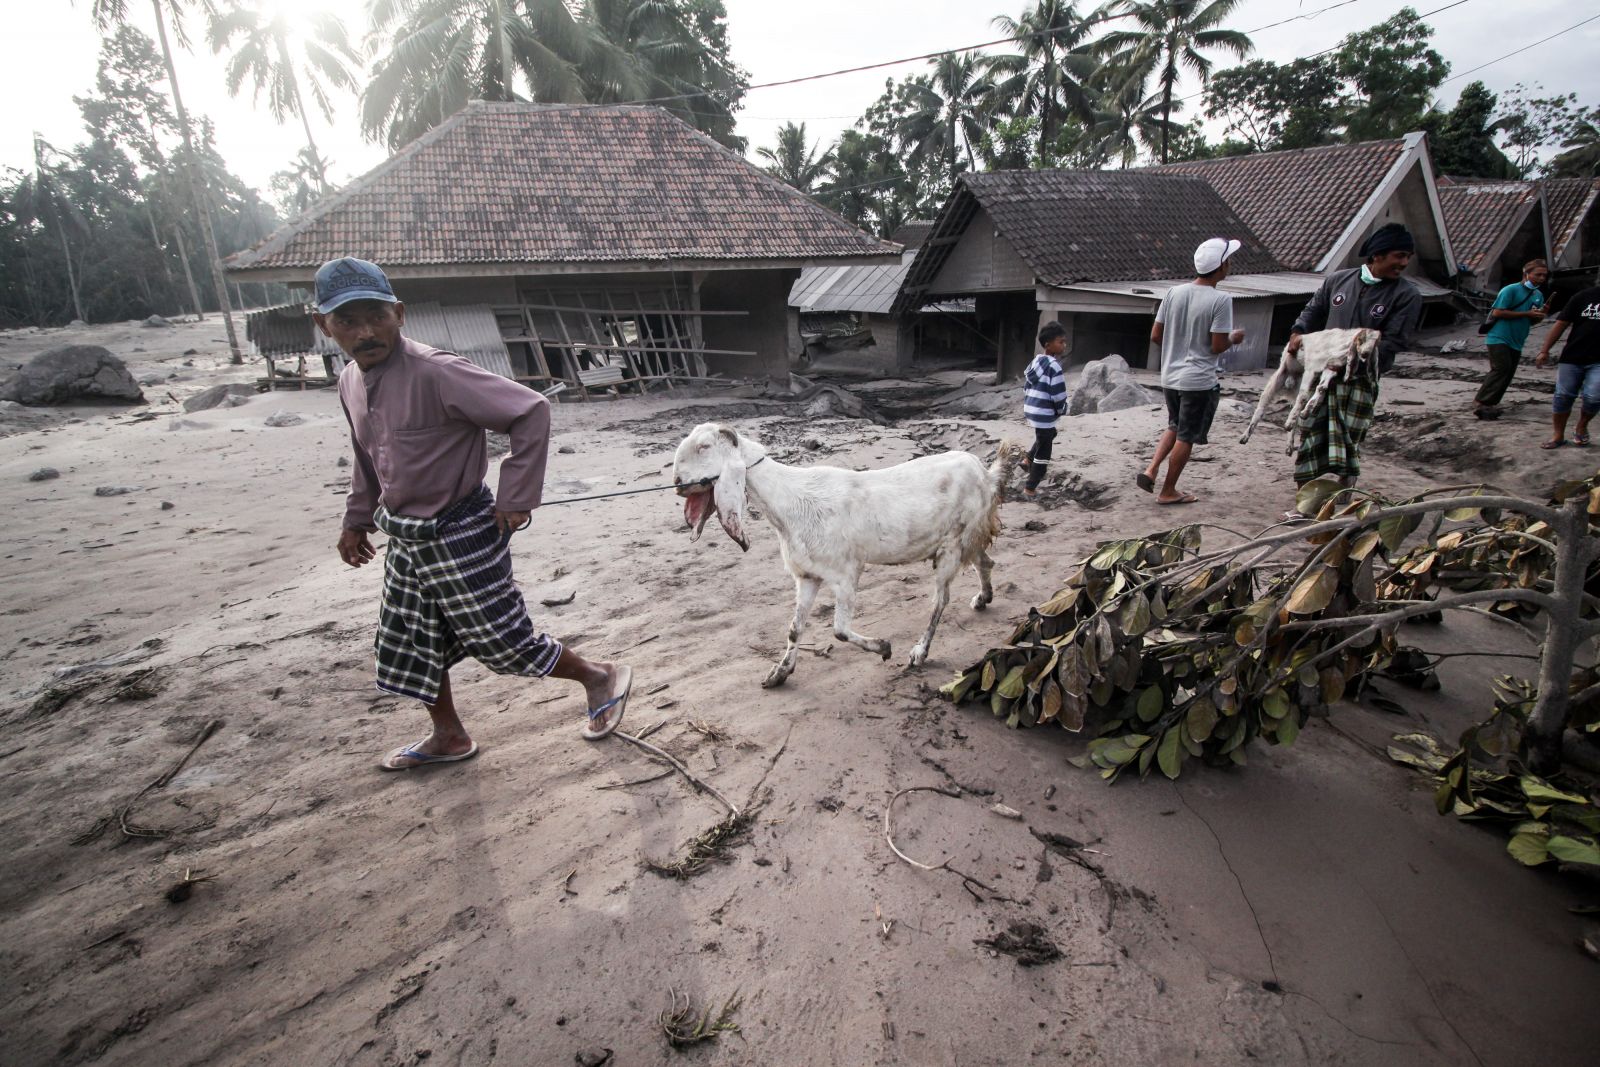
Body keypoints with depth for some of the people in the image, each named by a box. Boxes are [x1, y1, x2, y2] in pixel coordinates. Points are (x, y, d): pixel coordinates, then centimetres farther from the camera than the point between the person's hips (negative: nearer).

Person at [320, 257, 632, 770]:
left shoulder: (435, 372, -24)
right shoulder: (351, 382, 3)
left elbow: (531, 411, -26)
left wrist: (516, 497, -23)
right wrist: (357, 519, 23)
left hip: (460, 538, -8)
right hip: (406, 542, 9)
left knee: (506, 643, 1)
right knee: (408, 647, 19)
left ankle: (600, 678, 24)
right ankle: (449, 737, 40)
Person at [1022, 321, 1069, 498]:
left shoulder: (1035, 362, 9)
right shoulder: (1054, 366, -18)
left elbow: (1026, 386, 16)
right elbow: (1058, 395, -18)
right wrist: (1062, 410, -1)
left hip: (1032, 410, 9)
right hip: (1045, 414, -9)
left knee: (1049, 434, 36)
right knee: (1043, 453, 1)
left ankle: (1029, 459, 33)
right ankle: (1030, 489, 6)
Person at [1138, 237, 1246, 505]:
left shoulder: (1174, 292, 1)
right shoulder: (1220, 300, -15)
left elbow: (1155, 336, 3)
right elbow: (1217, 346, -16)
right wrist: (1234, 338, 5)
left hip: (1170, 376, 6)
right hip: (1199, 381, -6)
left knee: (1175, 428, 24)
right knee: (1186, 437, 6)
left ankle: (1151, 470, 7)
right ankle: (1168, 492, 14)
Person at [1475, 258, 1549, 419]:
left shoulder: (1538, 296, 13)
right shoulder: (1511, 290, -9)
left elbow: (1531, 321, 18)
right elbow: (1497, 313, -16)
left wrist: (1540, 316, -6)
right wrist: (1527, 313, -17)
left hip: (1517, 342, 8)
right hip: (1499, 338, -8)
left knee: (1508, 374, 6)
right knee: (1501, 369, -17)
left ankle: (1489, 404, 11)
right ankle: (1481, 403, -16)